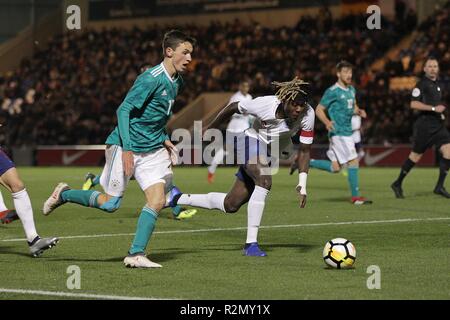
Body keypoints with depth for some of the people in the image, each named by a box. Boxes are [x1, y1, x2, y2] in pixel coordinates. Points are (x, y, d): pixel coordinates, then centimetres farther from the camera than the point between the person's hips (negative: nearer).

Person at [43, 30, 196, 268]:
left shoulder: (176, 82, 10)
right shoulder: (152, 79, -19)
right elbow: (124, 110, -20)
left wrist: (164, 140, 13)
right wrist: (127, 149, -24)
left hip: (152, 150, 8)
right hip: (125, 146, -8)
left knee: (157, 201, -9)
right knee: (110, 204, -3)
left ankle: (136, 255, -6)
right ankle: (64, 195, 21)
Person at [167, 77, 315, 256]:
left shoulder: (307, 114, -21)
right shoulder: (264, 104, -27)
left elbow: (305, 150, -14)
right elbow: (233, 107, -8)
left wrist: (302, 185, -24)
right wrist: (209, 129, 4)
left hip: (269, 157, 5)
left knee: (230, 205, 8)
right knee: (265, 181, -35)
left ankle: (177, 198, 26)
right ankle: (250, 243, -30)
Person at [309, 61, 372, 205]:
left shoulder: (351, 89, 13)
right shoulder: (332, 91, -10)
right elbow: (319, 109, -8)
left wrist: (359, 111, 2)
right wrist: (327, 122, -26)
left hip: (347, 132, 8)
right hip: (339, 132, -8)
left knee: (335, 168, 9)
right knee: (353, 161, -11)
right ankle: (355, 197, -6)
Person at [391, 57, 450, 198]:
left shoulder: (438, 84, 15)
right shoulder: (422, 84, -9)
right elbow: (413, 104, -18)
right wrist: (434, 108, -21)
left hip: (438, 125, 7)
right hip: (424, 126, -7)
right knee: (416, 156, 0)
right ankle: (397, 184, 17)